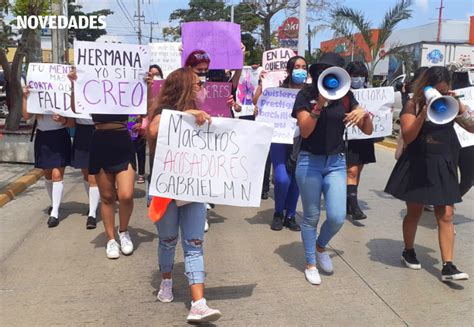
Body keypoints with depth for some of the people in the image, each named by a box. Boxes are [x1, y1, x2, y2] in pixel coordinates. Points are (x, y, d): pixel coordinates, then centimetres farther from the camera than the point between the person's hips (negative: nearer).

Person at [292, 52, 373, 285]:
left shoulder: (345, 96, 3)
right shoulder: (306, 95, -5)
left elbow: (368, 131, 2)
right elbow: (305, 131, -16)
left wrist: (364, 113, -18)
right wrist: (319, 105, -26)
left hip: (336, 162, 3)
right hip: (309, 162, -2)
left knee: (337, 217, -2)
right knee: (311, 217, 7)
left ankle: (321, 246, 30)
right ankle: (310, 263, 26)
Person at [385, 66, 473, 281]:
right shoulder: (413, 105, -6)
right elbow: (407, 137, -13)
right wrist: (423, 114, -24)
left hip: (443, 166, 3)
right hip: (417, 166, -3)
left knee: (446, 215, 0)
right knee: (414, 212, 10)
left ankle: (448, 267, 3)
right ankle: (408, 252, 32)